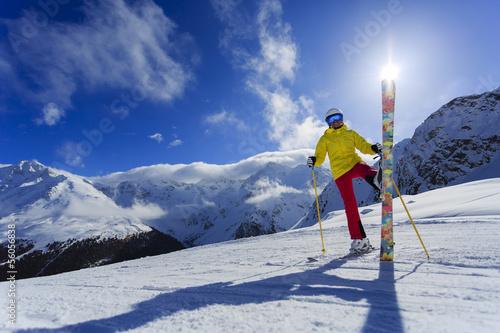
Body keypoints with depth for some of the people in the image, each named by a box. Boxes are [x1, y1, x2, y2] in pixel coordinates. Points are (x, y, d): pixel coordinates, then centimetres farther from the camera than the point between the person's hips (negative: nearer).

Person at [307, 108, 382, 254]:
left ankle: (376, 178, -72)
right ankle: (359, 239, -1)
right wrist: (314, 161, -19)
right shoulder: (325, 139, 12)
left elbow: (364, 146, 9)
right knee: (350, 204, -7)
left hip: (355, 163, 2)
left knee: (365, 168, -36)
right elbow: (320, 157, 5)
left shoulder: (351, 133, 17)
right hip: (340, 172, -2)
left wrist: (373, 148, -14)